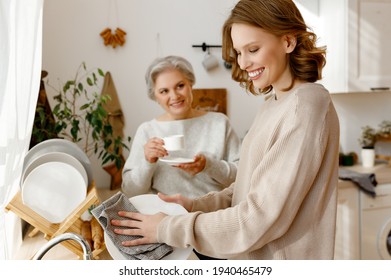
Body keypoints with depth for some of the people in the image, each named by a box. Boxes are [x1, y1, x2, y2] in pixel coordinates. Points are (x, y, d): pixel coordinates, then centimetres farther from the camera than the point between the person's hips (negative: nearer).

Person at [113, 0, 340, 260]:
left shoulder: (306, 107, -22)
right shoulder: (273, 102, 5)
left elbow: (262, 217, -24)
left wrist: (169, 229, -19)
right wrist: (196, 206, -4)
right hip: (252, 255, 7)